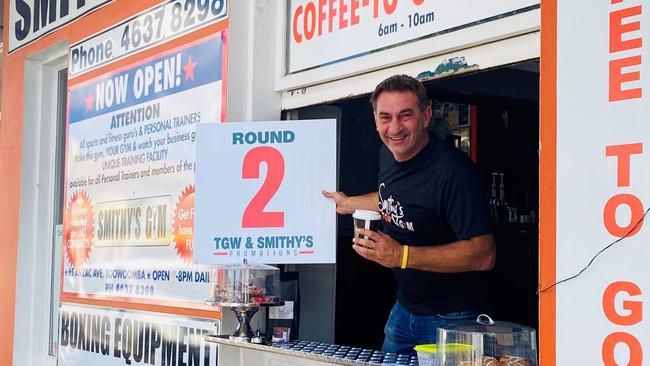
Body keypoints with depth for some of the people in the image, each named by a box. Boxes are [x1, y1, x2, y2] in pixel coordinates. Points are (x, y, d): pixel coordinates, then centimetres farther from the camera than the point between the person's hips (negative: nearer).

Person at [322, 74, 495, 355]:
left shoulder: (452, 171, -26)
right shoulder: (388, 154, 1)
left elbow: (484, 255, -30)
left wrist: (402, 255, -35)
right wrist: (348, 203, 32)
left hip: (450, 319, -8)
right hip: (404, 308, 8)